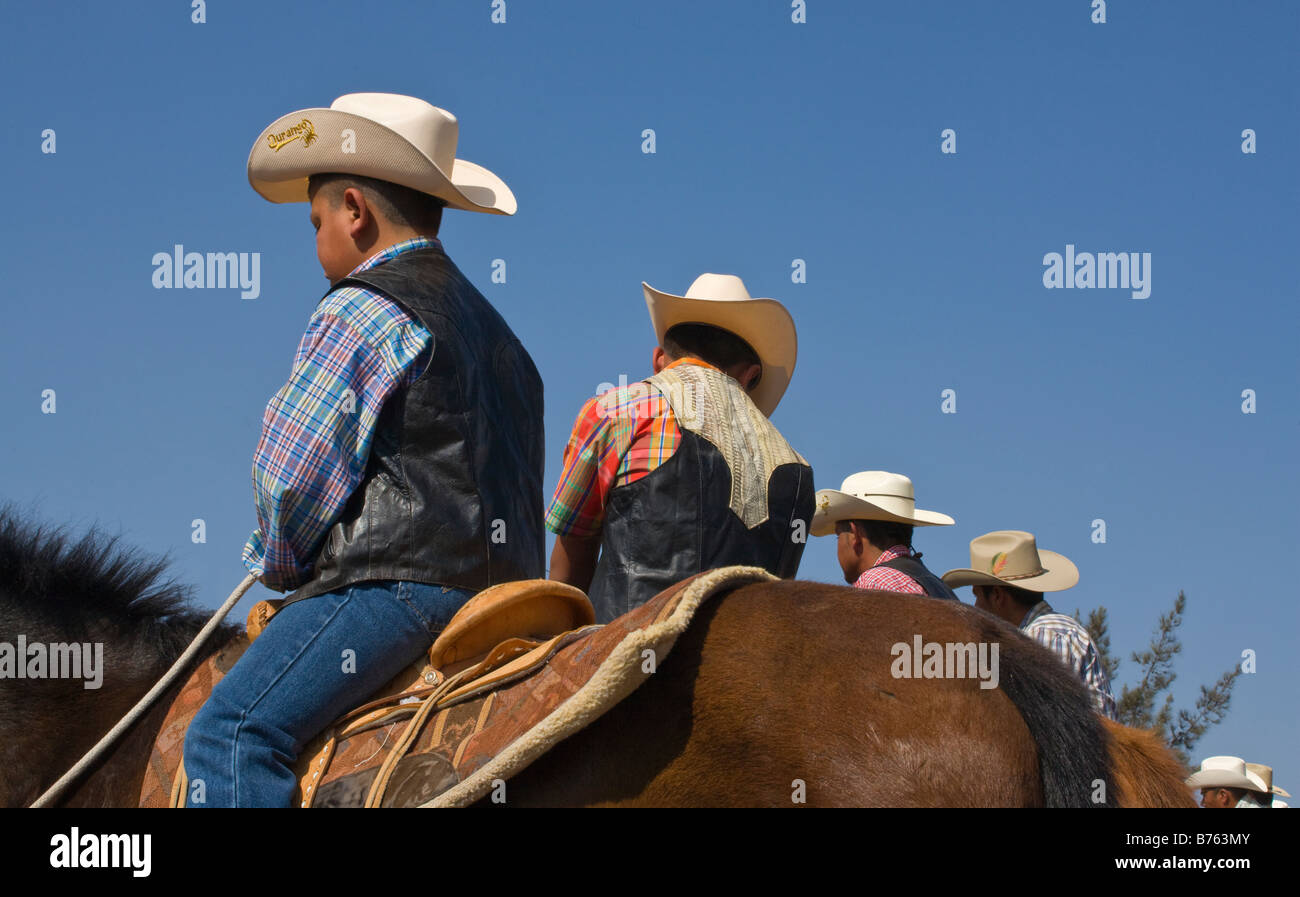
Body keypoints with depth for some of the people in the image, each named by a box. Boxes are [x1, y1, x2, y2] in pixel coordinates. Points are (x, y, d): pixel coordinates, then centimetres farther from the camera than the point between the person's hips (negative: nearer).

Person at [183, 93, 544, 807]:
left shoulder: (362, 308, -5)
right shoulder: (495, 332, 23)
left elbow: (290, 472, -8)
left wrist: (281, 568, 11)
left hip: (395, 580, -10)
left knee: (231, 730, -18)